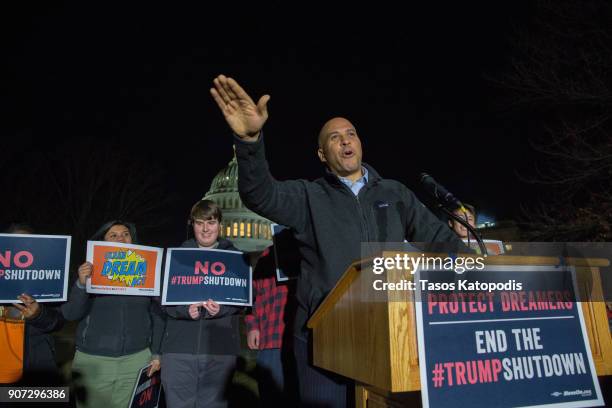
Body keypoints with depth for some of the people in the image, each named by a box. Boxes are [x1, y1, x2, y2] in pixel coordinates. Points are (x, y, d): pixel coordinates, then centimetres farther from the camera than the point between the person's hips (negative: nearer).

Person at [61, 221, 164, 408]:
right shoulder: (90, 271, 0)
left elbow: (157, 315, 5)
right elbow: (70, 313, -6)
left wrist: (156, 353, 3)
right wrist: (81, 284, -22)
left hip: (137, 360, 1)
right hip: (93, 360, 0)